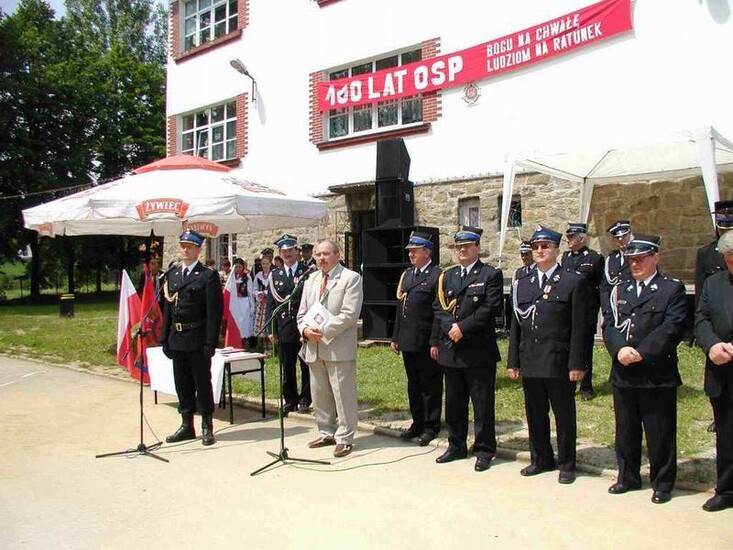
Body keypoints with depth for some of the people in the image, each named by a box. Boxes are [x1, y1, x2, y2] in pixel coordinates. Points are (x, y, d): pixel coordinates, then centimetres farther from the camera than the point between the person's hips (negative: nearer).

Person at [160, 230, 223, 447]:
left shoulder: (208, 276, -6)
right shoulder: (172, 275, 14)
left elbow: (215, 312, -11)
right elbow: (167, 309, 15)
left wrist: (210, 343, -16)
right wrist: (165, 338, 9)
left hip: (198, 340, -6)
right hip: (177, 339, 6)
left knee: (202, 382, 2)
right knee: (182, 384, 12)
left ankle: (207, 427, 13)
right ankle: (187, 425, 24)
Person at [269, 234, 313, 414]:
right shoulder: (274, 275, 8)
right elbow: (271, 303, 8)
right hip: (284, 329, 2)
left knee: (306, 365, 6)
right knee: (287, 367, 8)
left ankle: (305, 399, 18)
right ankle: (289, 400, 20)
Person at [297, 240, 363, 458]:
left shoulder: (351, 278, -5)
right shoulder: (311, 280, 16)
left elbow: (349, 314, -15)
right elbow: (302, 313, 16)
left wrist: (323, 329, -18)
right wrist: (305, 329, -5)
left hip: (339, 347, -6)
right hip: (314, 347, 7)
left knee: (343, 395, -1)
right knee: (319, 395, 14)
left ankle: (344, 438, 9)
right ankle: (326, 433, 27)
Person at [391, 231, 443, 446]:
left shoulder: (438, 276, -9)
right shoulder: (407, 274, 15)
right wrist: (395, 337, 14)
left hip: (426, 342, -7)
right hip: (408, 340, 7)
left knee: (430, 385, 4)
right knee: (413, 384, 15)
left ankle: (431, 426, 15)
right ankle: (418, 423, 26)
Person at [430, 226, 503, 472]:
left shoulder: (491, 275, -2)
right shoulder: (447, 276, 15)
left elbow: (490, 308, -13)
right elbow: (438, 308, 12)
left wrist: (463, 327, -17)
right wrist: (436, 340, 0)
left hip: (479, 350, -5)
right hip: (451, 348, 6)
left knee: (482, 403, 2)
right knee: (454, 403, 14)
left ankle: (484, 450, 13)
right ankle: (456, 446, 26)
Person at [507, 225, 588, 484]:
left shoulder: (573, 281, -3)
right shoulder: (522, 283, 10)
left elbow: (579, 327, -6)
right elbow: (516, 325, 11)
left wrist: (577, 364, -11)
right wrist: (513, 361, 7)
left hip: (559, 363, -4)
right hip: (530, 363, 4)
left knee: (564, 415, 8)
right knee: (535, 415, 13)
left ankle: (566, 464, 22)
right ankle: (541, 459, 29)